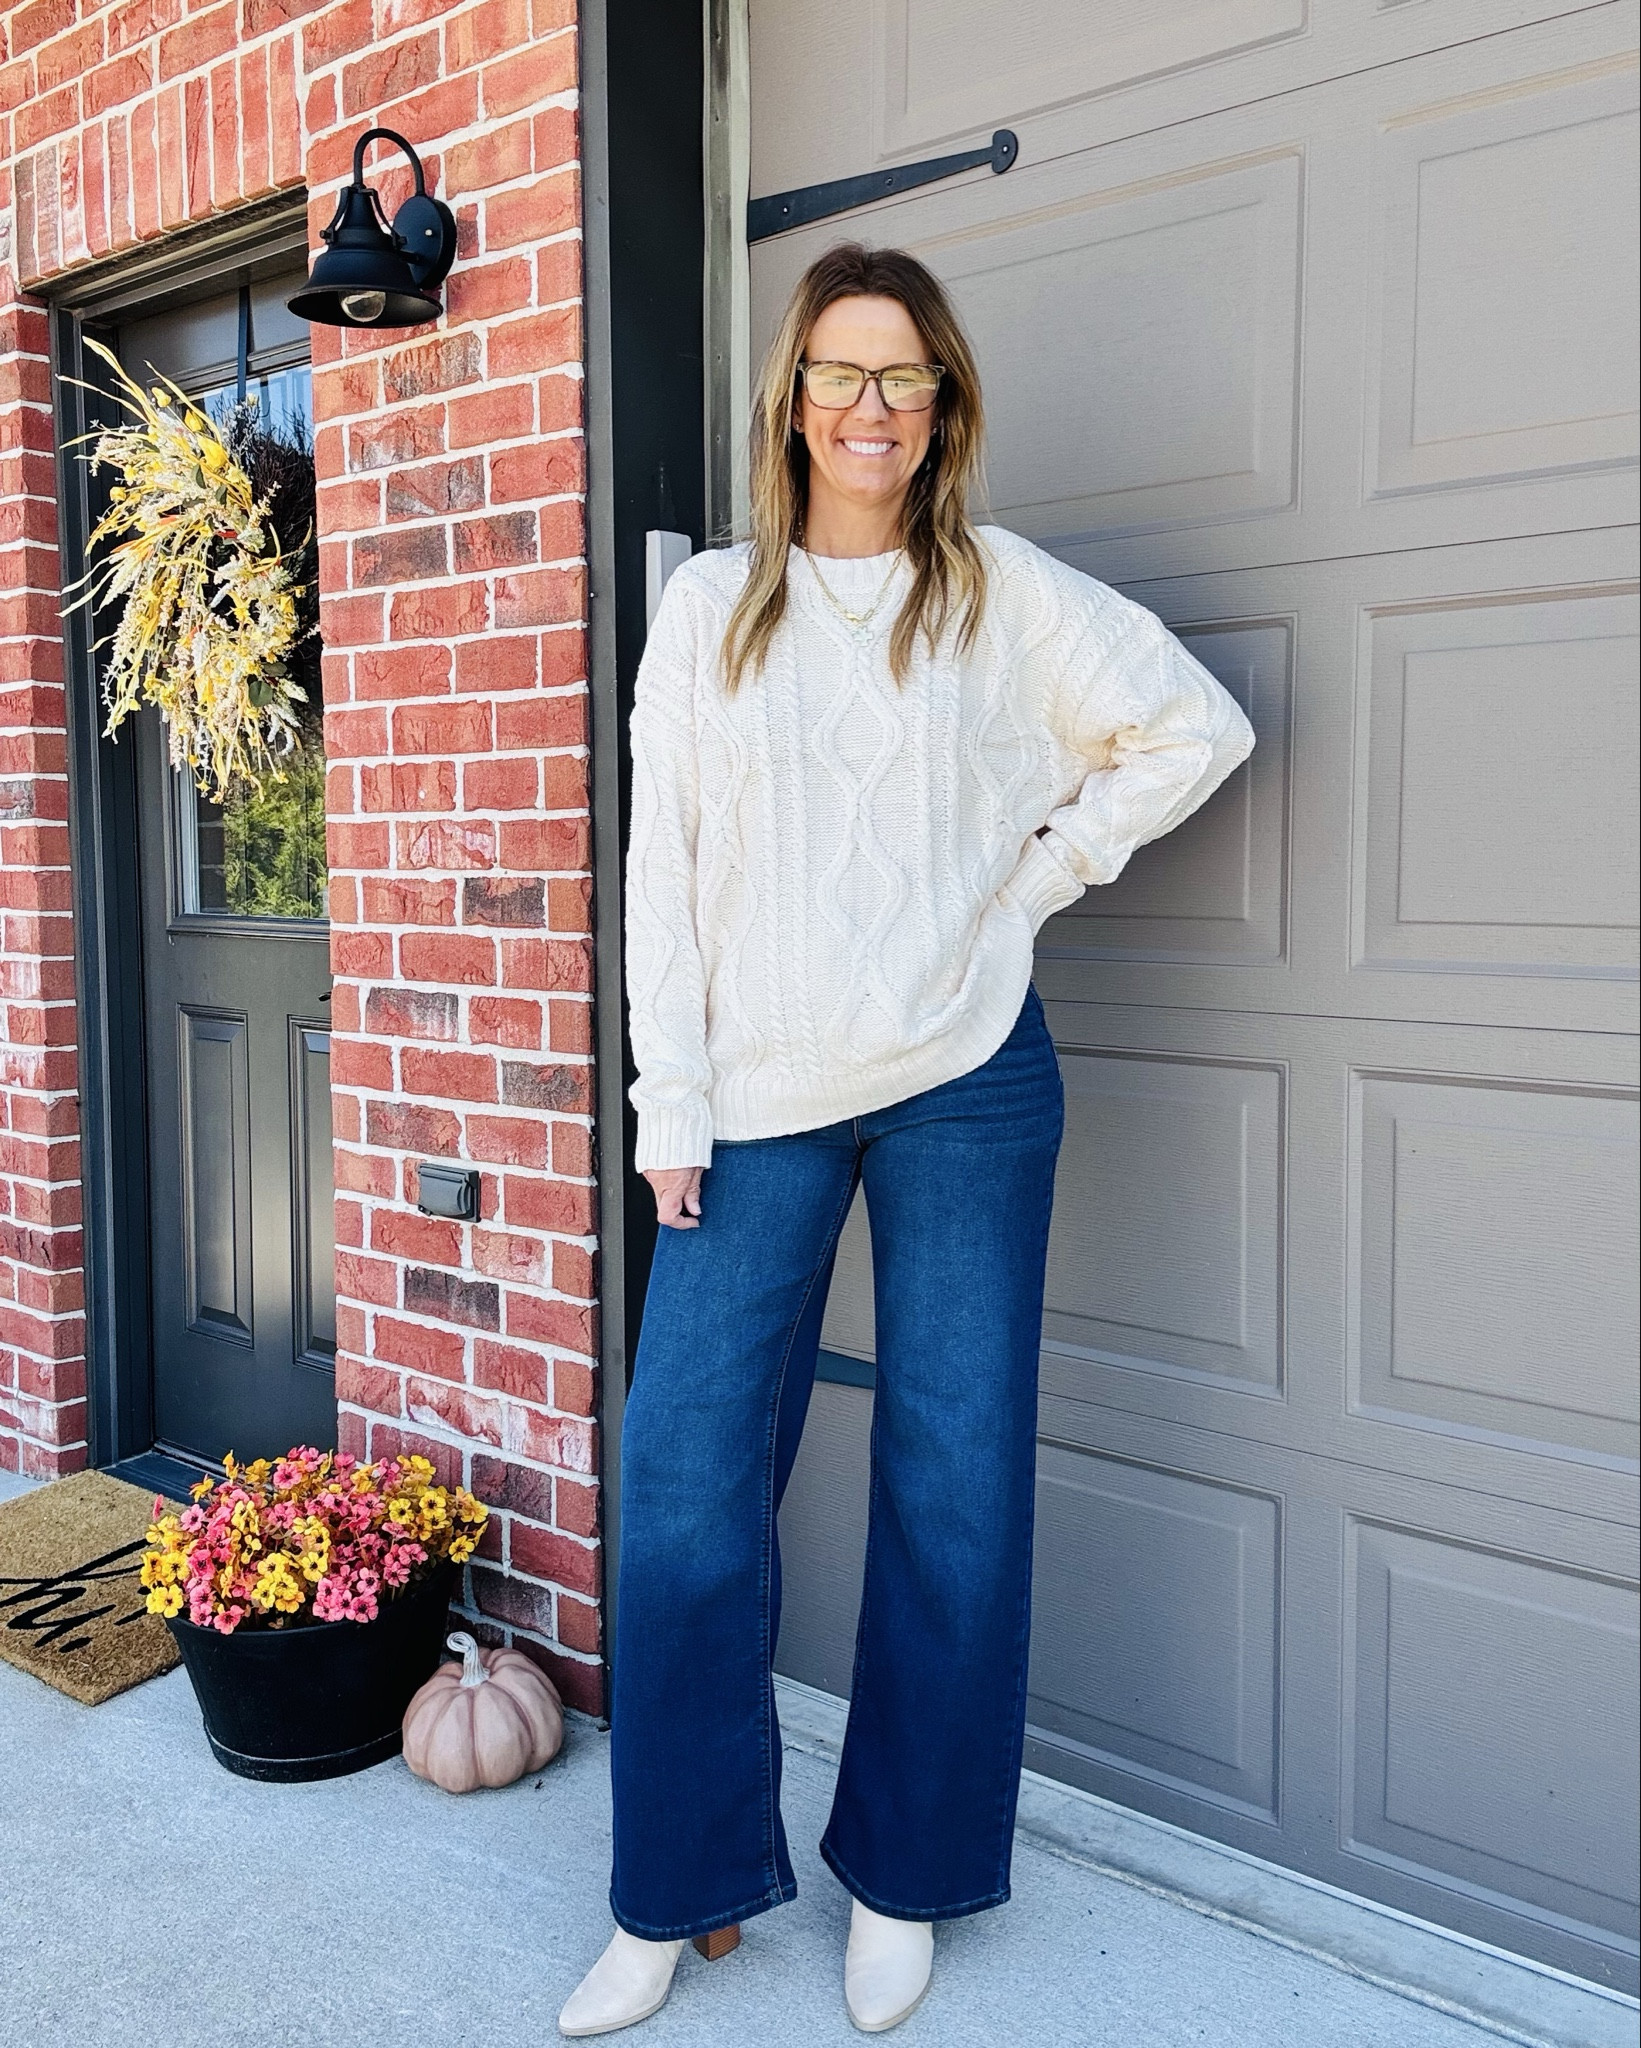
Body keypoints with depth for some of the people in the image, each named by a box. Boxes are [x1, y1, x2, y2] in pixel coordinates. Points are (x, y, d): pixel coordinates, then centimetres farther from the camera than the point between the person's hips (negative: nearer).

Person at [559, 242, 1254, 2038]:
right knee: (686, 1482, -1)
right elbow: (661, 864, 6)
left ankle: (904, 1881, 24)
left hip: (964, 1084, -1)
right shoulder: (709, 605, 9)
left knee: (953, 1486, 5)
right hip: (758, 1096, 1)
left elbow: (1198, 726, 10)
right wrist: (672, 1105, -1)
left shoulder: (1005, 594, 6)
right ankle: (680, 1897, 18)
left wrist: (1044, 868, 1)